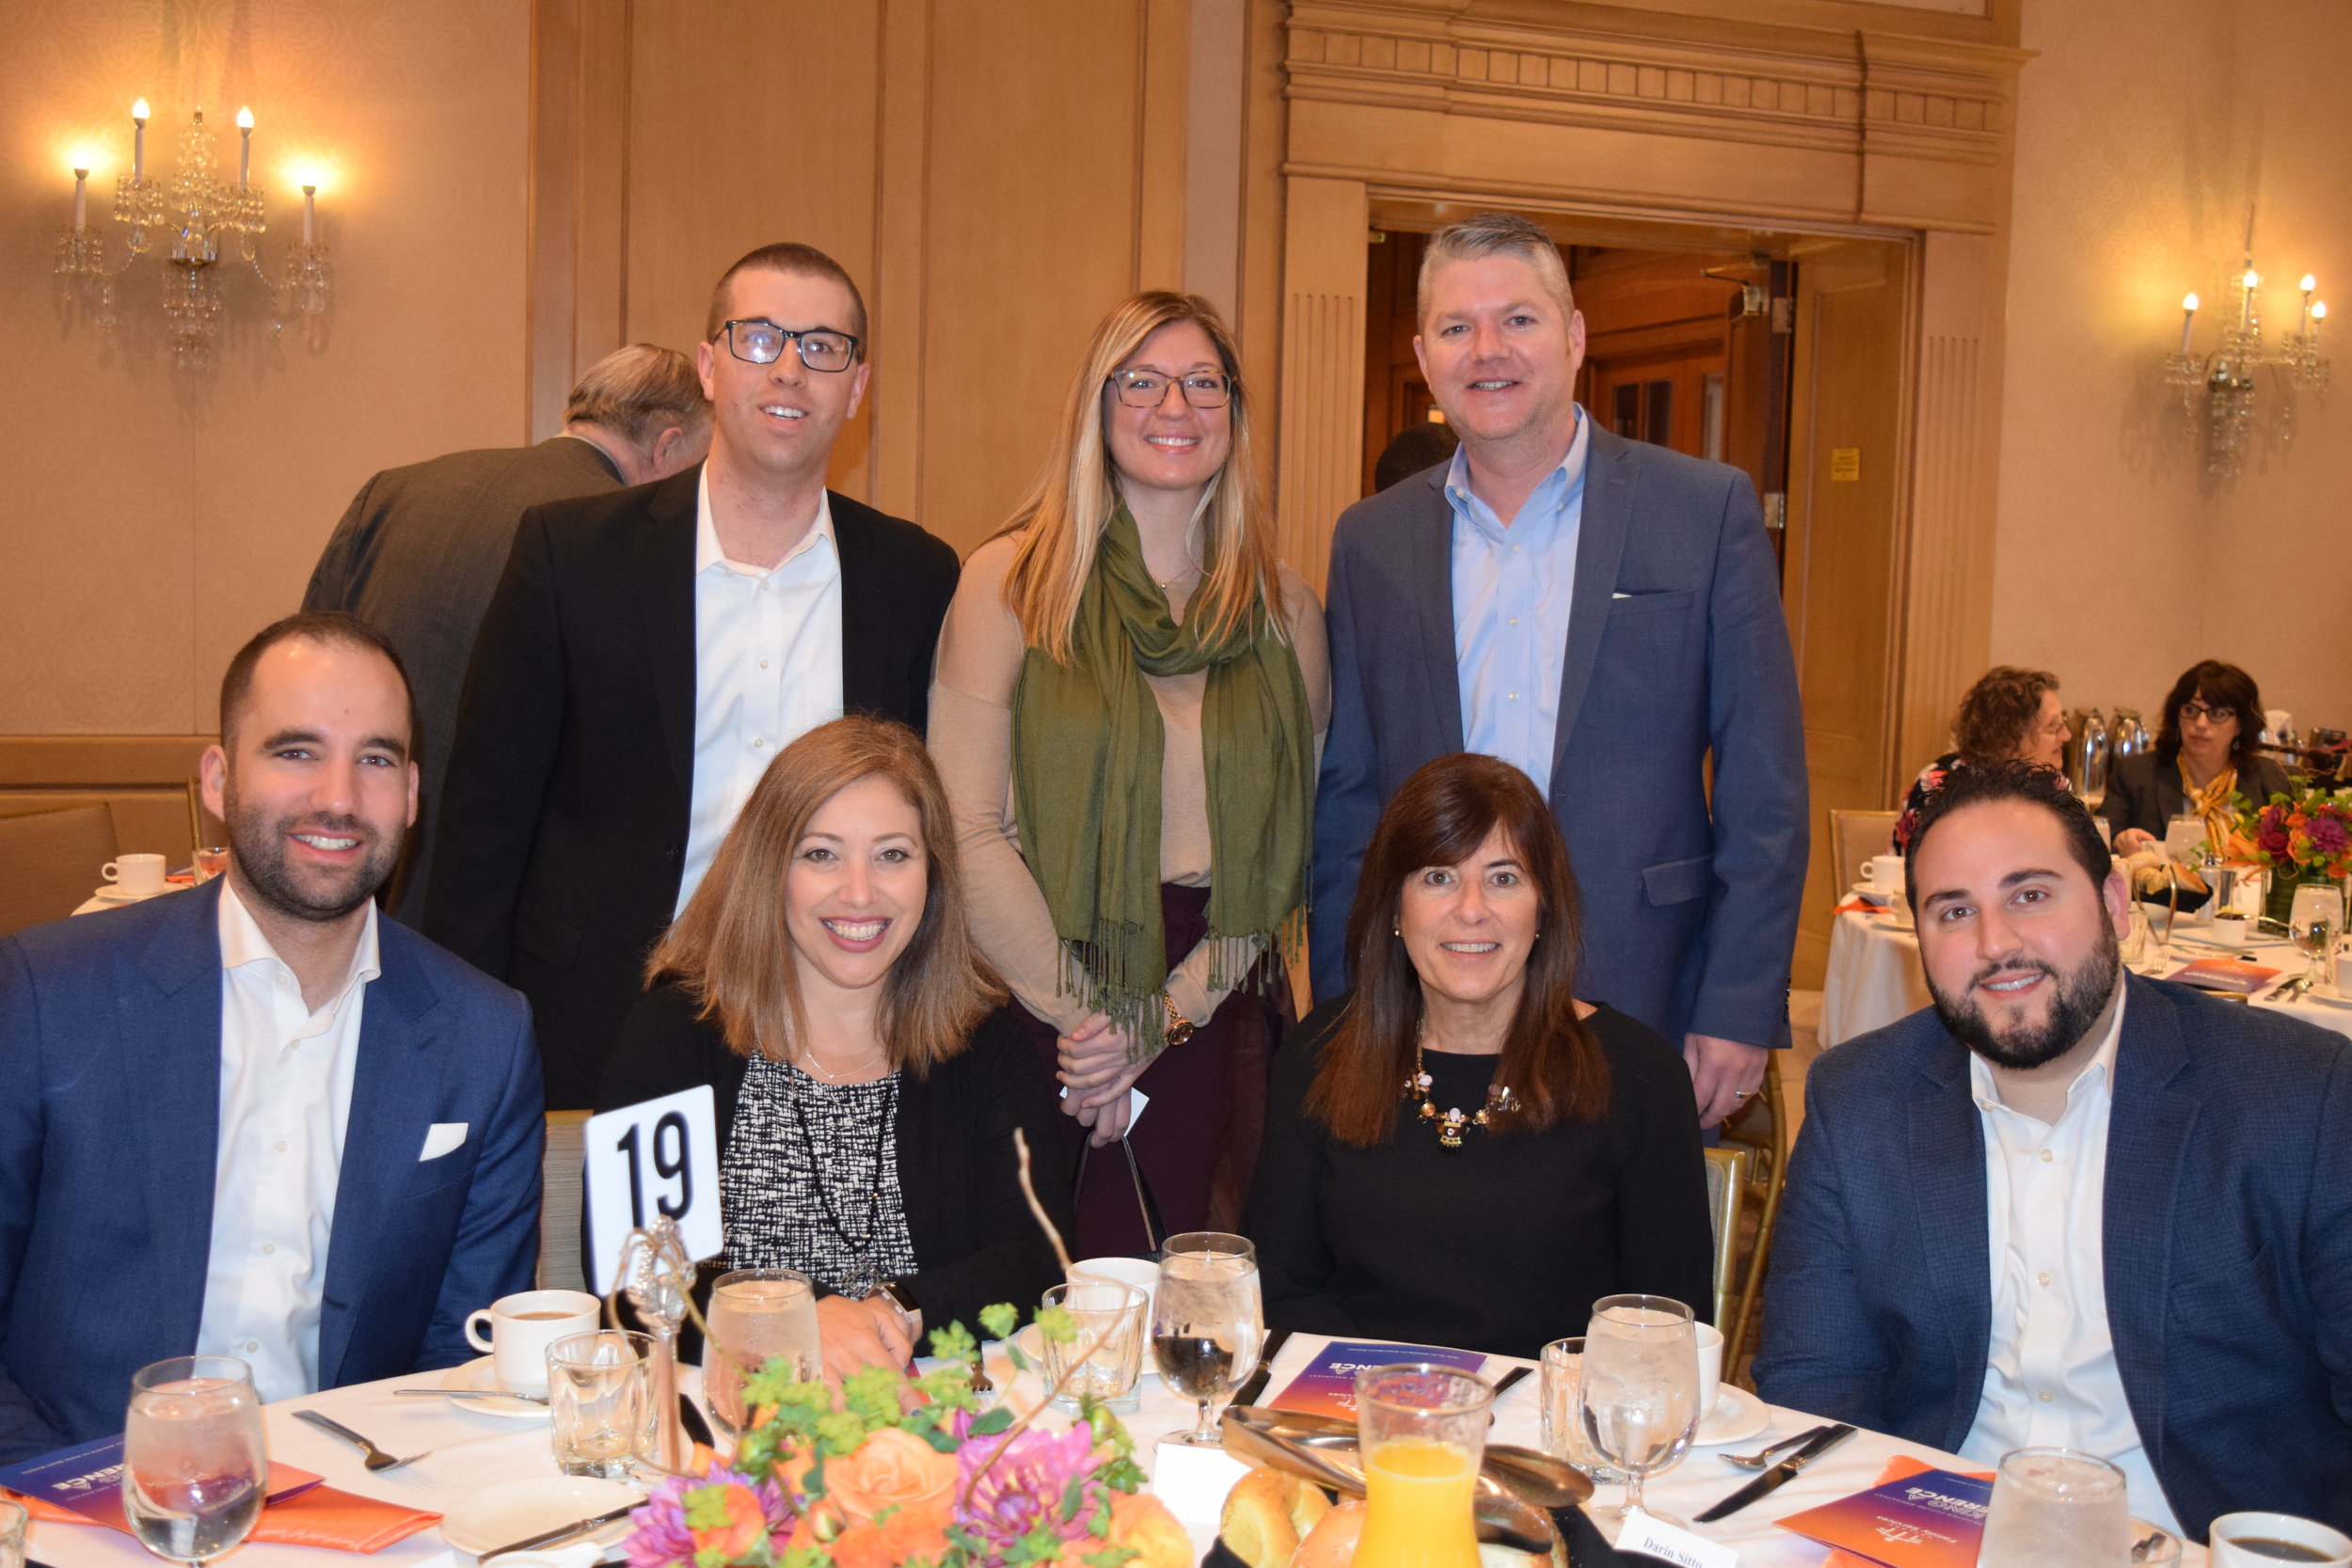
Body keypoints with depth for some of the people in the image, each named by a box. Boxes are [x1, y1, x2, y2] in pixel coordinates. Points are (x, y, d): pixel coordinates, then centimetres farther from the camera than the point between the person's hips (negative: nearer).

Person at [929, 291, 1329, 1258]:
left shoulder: (1284, 607, 7)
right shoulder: (1014, 580, -2)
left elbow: (1286, 848, 5)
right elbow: (968, 829, -7)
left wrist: (1163, 1017, -5)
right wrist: (1086, 1017, -7)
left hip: (1218, 1013, 3)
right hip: (1037, 1004, -2)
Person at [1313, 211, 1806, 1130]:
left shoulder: (1709, 510, -1)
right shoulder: (1372, 539, 7)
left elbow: (1764, 788, -2)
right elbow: (1345, 795, 10)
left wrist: (1741, 1011, -7)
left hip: (1638, 1016, -2)